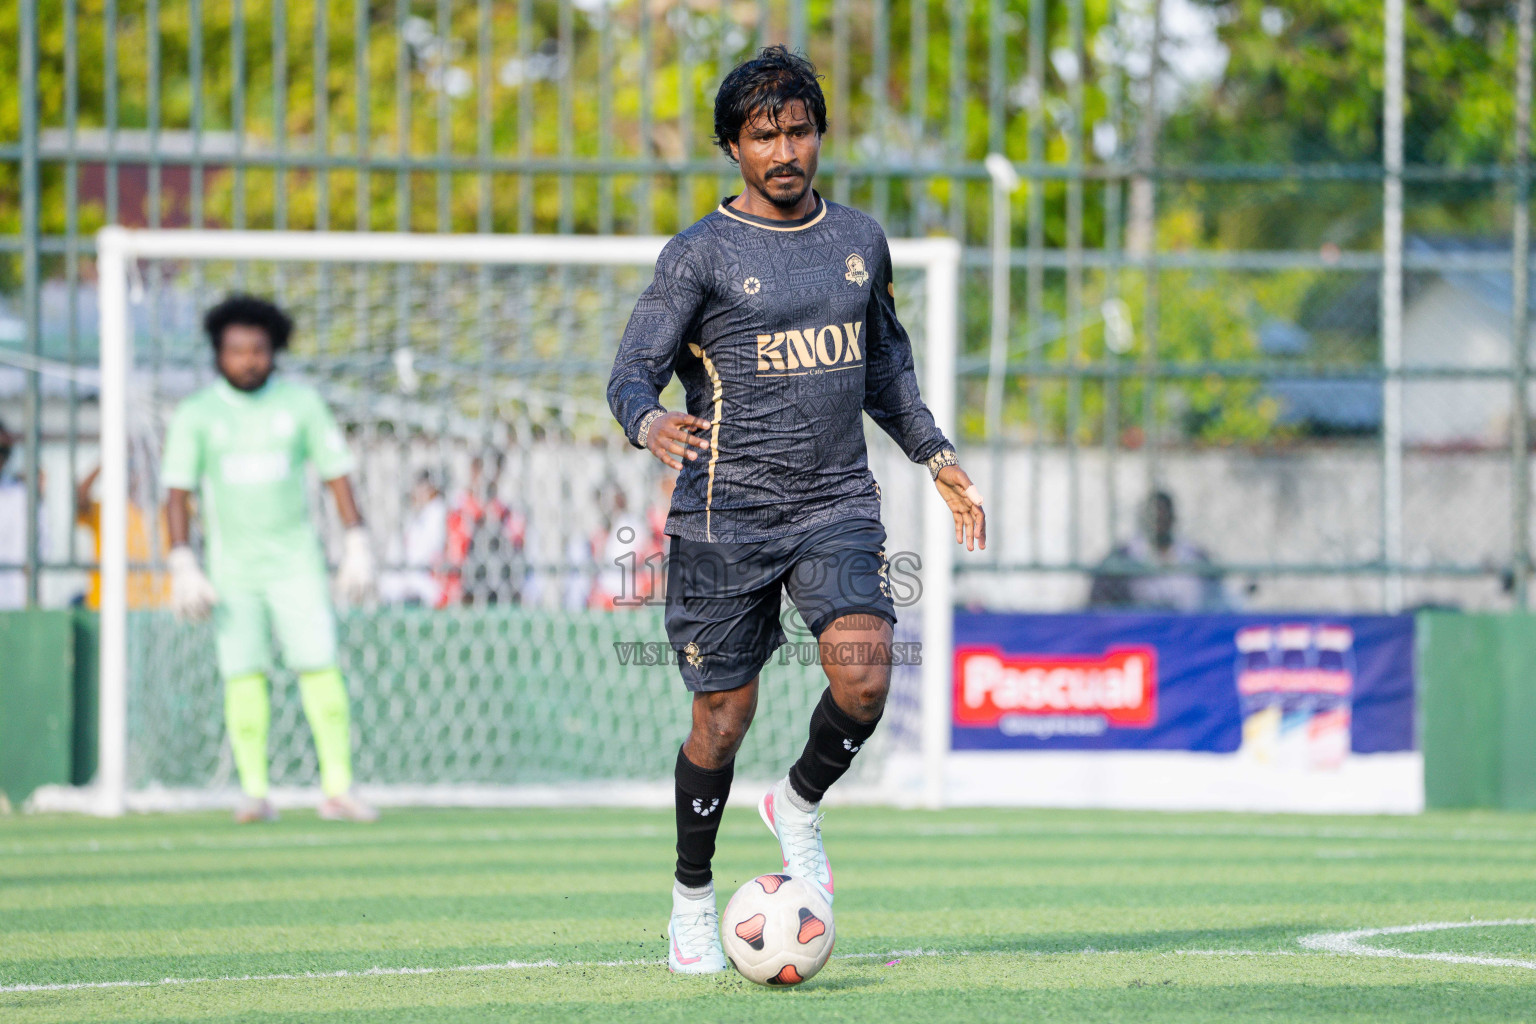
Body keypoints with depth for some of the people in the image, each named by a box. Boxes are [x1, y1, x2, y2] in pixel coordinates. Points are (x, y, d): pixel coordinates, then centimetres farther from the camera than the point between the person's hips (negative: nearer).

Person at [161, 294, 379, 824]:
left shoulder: (300, 402, 2)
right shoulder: (196, 414, 0)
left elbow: (336, 472, 5)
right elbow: (177, 491, -2)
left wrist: (357, 543, -2)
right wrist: (183, 565, -12)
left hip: (295, 560, 0)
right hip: (232, 566, 0)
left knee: (320, 667, -9)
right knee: (243, 674, -4)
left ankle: (338, 788, -9)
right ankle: (254, 793, -1)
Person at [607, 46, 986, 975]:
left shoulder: (860, 241, 11)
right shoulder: (701, 255, -3)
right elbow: (632, 373, -8)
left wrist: (938, 456, 20)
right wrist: (651, 424, -30)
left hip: (837, 505, 3)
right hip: (728, 512, -3)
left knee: (864, 676, -19)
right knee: (725, 715, 1)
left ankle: (800, 804, 10)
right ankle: (693, 900, 20)